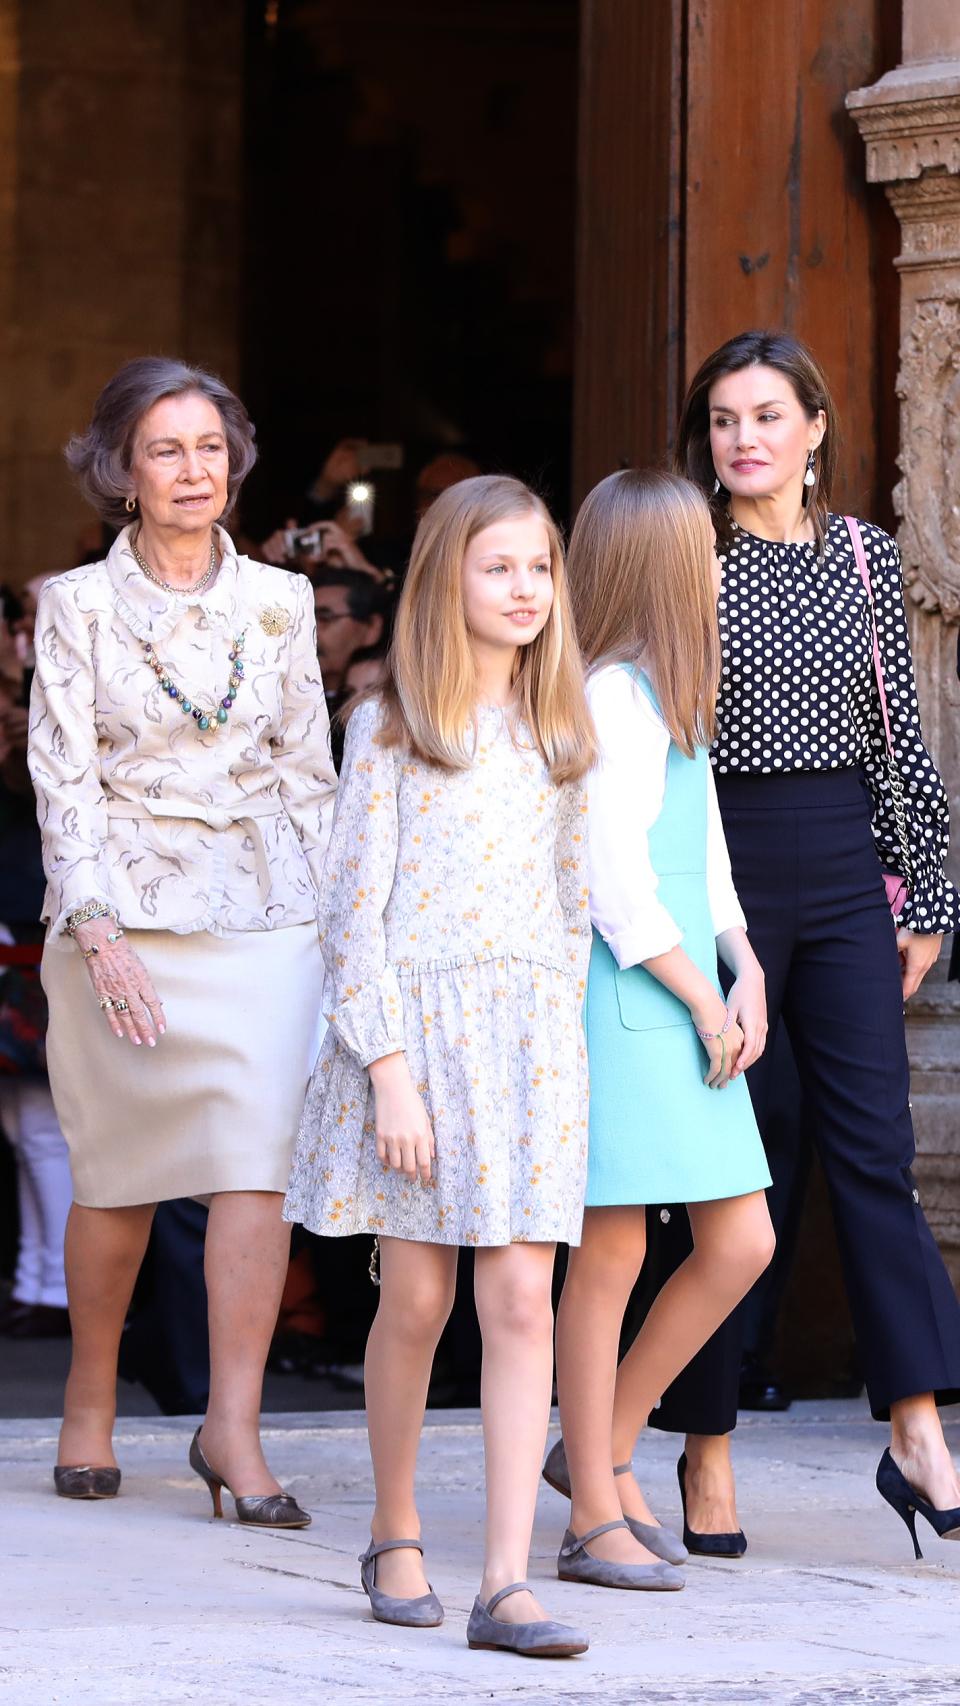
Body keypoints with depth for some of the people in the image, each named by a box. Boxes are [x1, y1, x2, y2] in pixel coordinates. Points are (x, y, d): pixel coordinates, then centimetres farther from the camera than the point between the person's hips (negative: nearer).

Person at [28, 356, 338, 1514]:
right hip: (123, 916, -1)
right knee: (118, 1178, 3)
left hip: (264, 914, 2)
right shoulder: (78, 605, 1)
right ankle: (89, 1405, 23)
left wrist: (329, 917, 8)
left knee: (257, 1162, -13)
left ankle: (233, 1428, -13)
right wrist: (100, 934, -12)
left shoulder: (278, 602, 9)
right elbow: (63, 779, -3)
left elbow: (307, 770, 13)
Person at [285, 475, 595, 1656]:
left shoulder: (558, 730, 11)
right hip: (413, 1024, -3)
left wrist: (562, 1036, 10)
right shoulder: (389, 728, -2)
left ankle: (506, 1583, -10)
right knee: (415, 1301, 3)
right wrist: (390, 1070, -13)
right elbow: (355, 907, -6)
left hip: (531, 1034, 3)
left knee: (521, 1301, -6)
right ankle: (393, 1538, 23)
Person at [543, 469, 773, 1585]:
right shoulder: (612, 699, -13)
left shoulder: (672, 698, 17)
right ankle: (595, 1519, 3)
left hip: (686, 1002, 9)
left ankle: (603, 1445, 20)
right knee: (613, 1251, -4)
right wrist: (704, 1000, -9)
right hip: (622, 1002, -9)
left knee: (742, 1243, 6)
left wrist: (746, 970, 4)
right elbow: (616, 887, -17)